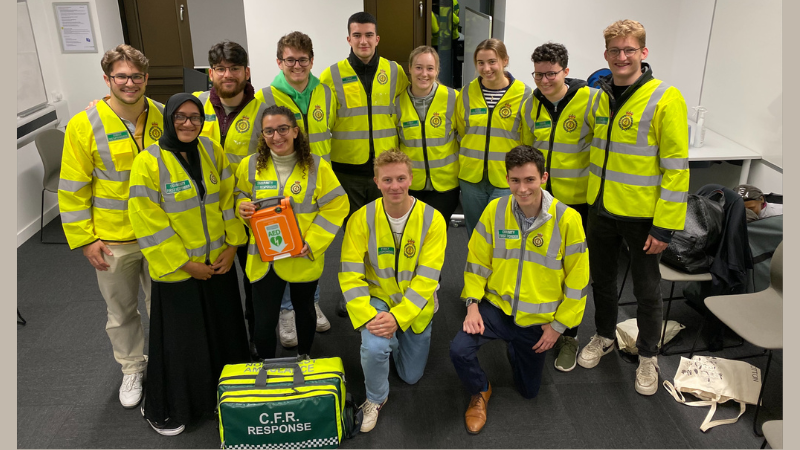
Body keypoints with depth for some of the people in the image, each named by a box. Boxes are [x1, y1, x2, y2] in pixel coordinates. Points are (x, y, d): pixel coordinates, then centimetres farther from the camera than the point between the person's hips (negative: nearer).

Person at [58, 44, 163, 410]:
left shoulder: (164, 117, -4)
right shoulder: (84, 125, -12)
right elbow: (73, 188, -8)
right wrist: (84, 239, -9)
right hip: (112, 239, -2)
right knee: (121, 311, 15)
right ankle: (132, 369, 38)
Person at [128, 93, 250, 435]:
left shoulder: (212, 151, 0)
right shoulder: (148, 162, -15)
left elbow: (228, 200, 5)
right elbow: (148, 223, -15)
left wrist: (231, 246, -3)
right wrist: (186, 264, -14)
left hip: (219, 263, 5)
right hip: (177, 268, -4)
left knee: (224, 333, 18)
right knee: (179, 340, 9)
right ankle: (164, 410, 32)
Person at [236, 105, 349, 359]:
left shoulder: (317, 166, -8)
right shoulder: (249, 166, -2)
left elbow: (336, 206, -7)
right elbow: (240, 195, 14)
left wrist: (312, 242, -16)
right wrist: (242, 206, -12)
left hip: (304, 259, 0)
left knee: (304, 310, 22)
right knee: (263, 322, 1)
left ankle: (304, 358, 49)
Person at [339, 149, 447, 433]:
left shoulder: (432, 220, -18)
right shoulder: (362, 219, -17)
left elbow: (427, 279, -19)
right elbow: (350, 275, -17)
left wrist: (398, 317, -29)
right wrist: (368, 316, -29)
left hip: (415, 307, 1)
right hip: (377, 299, -1)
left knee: (411, 376, 14)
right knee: (374, 346, -31)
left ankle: (398, 340, 48)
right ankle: (375, 399, 2)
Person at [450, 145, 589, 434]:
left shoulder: (567, 219, -17)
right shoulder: (494, 211, -11)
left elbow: (577, 279, -9)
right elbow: (477, 261, -1)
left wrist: (558, 325, -6)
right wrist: (473, 304, -11)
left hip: (538, 319, 0)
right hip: (497, 307, 1)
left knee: (528, 390, 15)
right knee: (459, 350, -25)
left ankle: (515, 347, 46)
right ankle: (480, 392, 9)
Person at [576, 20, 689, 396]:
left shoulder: (665, 99, -15)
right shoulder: (601, 97, 4)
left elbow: (676, 167, -16)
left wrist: (665, 226, -17)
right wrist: (590, 197, 13)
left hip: (642, 215, -5)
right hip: (600, 209, 5)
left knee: (646, 289, 10)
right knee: (601, 278, 19)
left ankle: (647, 356, 30)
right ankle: (604, 337, 41)